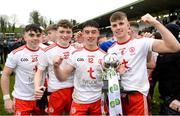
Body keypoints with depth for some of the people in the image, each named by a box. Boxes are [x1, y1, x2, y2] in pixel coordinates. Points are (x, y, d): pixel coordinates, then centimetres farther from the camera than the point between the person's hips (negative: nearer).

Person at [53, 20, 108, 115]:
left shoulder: (104, 56, -3)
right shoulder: (76, 54, -3)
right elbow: (62, 77, -5)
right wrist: (56, 67, -23)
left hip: (98, 101, 1)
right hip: (79, 101, -1)